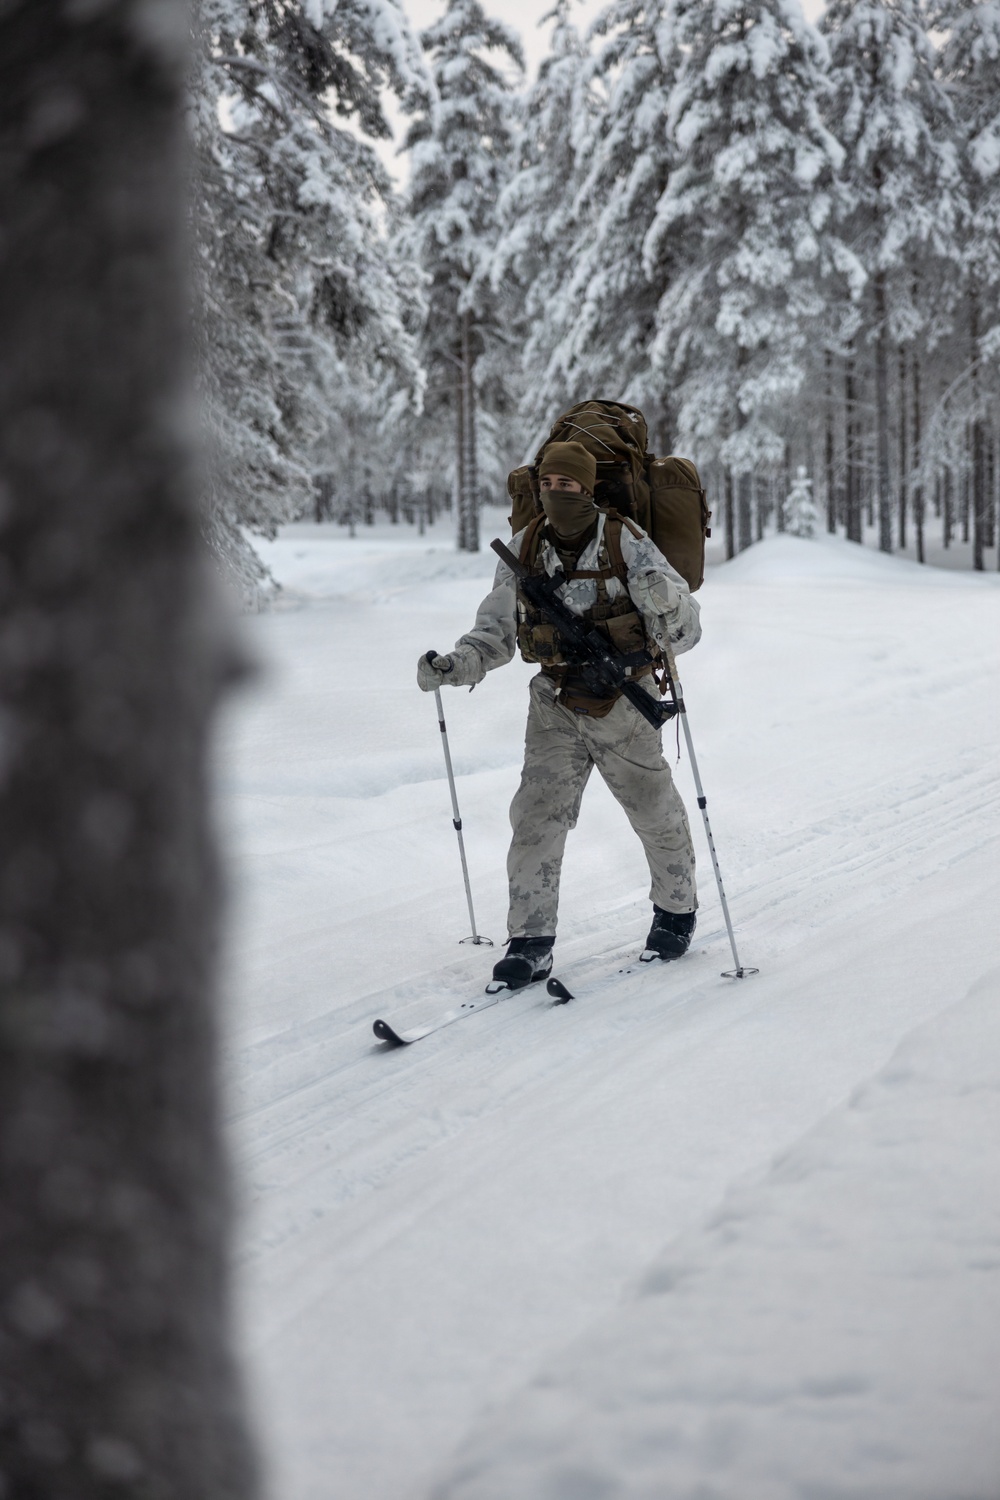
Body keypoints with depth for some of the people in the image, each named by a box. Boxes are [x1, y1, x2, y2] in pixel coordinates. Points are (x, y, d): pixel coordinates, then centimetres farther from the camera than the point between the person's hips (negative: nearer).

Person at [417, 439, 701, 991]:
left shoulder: (626, 543, -12)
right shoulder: (523, 551, -2)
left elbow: (683, 633, -14)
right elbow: (495, 633, 8)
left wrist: (669, 603, -37)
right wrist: (454, 667, -11)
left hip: (623, 703, -2)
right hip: (556, 704, 2)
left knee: (656, 815, 12)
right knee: (537, 815, -10)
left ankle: (676, 910, 36)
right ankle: (530, 943, -4)